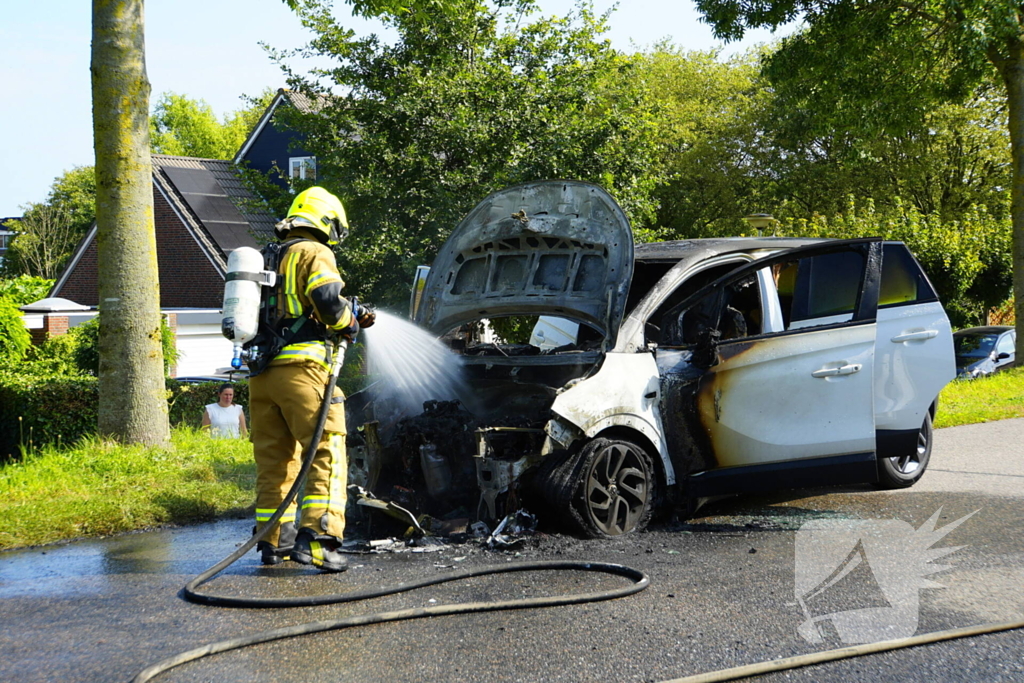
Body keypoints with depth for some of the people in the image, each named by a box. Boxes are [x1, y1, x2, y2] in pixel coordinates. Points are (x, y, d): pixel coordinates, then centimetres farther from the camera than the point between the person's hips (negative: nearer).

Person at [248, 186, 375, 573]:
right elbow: (329, 302, -16)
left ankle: (273, 541, 18)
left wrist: (352, 323, 27)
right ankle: (316, 537, -21)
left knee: (274, 459, 13)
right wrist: (351, 324, 4)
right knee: (327, 453, -10)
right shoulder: (314, 254, 0)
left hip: (261, 373, 8)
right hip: (300, 368, -8)